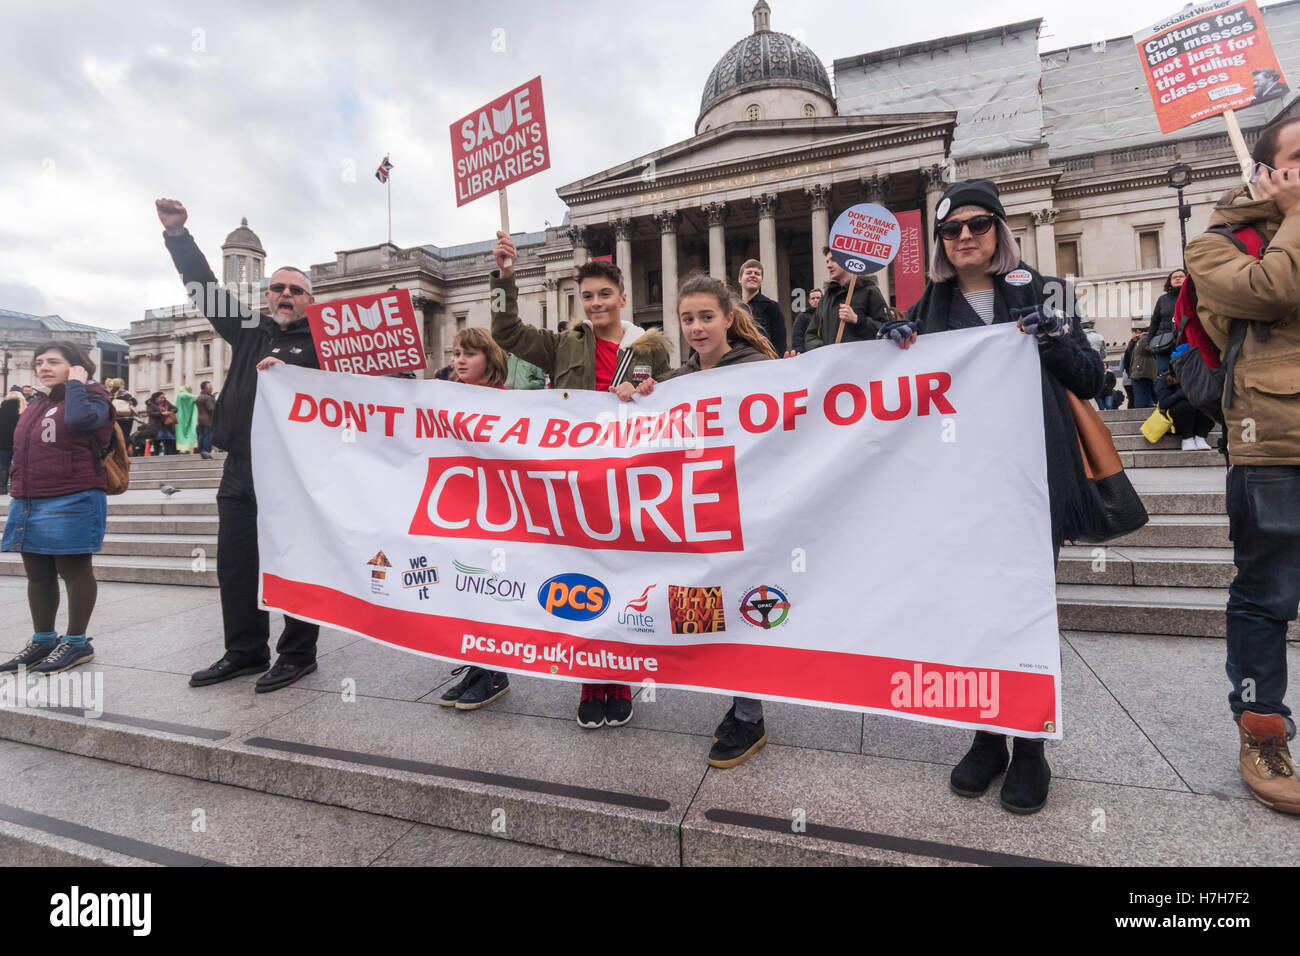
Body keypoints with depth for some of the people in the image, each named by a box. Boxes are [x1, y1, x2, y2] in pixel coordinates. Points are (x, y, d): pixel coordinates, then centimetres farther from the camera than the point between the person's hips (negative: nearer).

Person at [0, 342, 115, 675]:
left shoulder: (92, 397, -5)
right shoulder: (38, 403, 18)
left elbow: (79, 419, -30)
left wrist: (75, 383, -14)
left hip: (71, 503, -8)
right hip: (28, 501, 8)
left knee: (74, 570, -1)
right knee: (38, 575, 12)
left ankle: (77, 642, 8)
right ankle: (43, 640, 23)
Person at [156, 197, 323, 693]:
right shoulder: (249, 331, 17)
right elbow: (206, 289, 17)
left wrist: (288, 372, -24)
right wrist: (178, 235, 9)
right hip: (241, 467, 6)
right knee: (234, 563, 12)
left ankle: (298, 653, 13)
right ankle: (245, 651, 26)